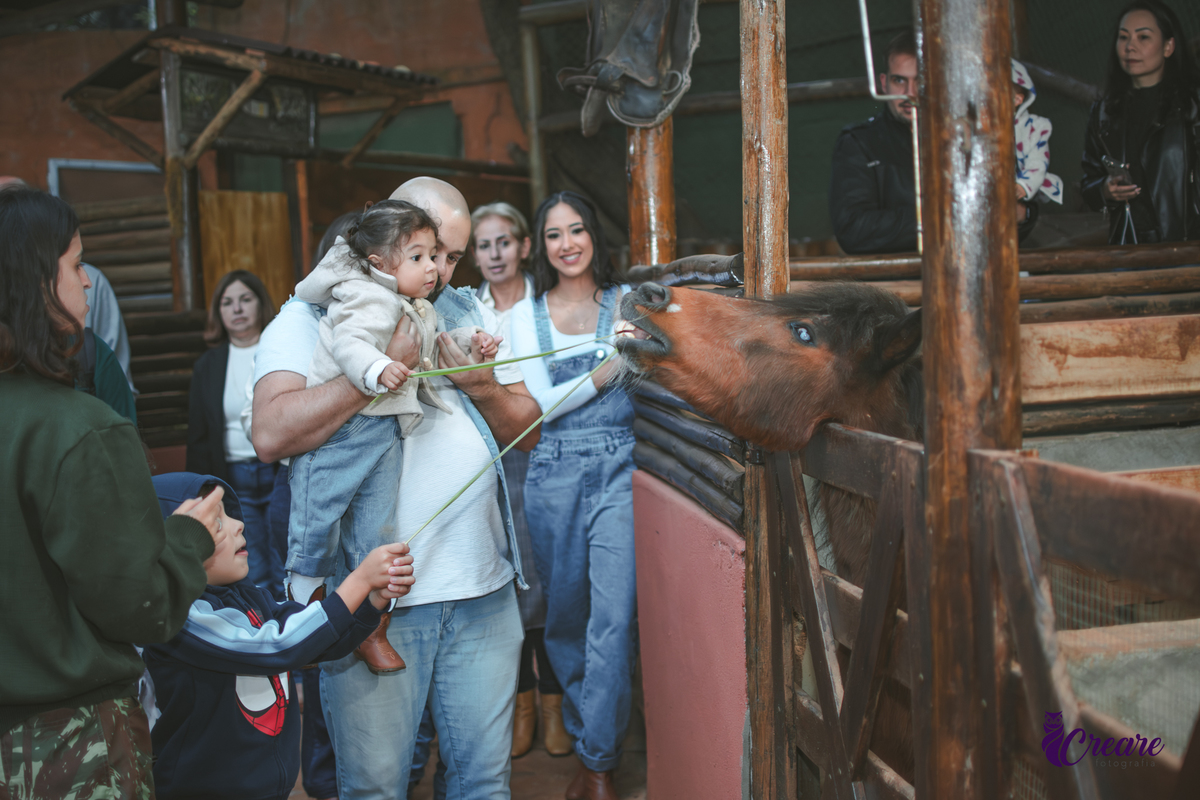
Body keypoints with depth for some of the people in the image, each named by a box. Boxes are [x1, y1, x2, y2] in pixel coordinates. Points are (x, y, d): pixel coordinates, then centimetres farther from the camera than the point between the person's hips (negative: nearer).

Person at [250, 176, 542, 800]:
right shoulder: (310, 317, -3)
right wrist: (387, 365, -20)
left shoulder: (471, 315, 13)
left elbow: (526, 430, 14)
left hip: (484, 588, 4)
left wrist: (482, 388, -7)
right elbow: (271, 435, -20)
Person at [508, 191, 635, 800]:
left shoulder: (627, 300, 6)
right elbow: (545, 402, -1)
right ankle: (585, 740, 25)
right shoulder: (527, 314, 8)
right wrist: (610, 365, -14)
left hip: (619, 465, -1)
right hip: (555, 471, 2)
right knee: (565, 613, 8)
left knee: (613, 614, -9)